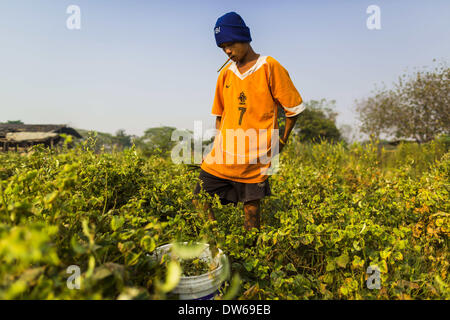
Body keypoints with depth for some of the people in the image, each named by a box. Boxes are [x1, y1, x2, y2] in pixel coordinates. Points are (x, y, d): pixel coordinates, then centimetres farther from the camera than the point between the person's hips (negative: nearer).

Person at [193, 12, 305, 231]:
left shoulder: (270, 67, -3)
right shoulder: (225, 74, 13)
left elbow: (294, 108, 1)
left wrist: (281, 142, 4)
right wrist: (219, 144, 12)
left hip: (254, 159, -5)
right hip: (223, 156, 5)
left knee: (251, 207, 3)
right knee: (200, 202, 2)